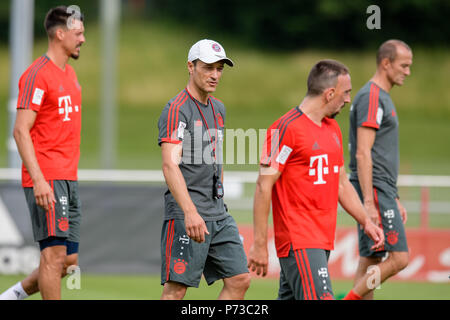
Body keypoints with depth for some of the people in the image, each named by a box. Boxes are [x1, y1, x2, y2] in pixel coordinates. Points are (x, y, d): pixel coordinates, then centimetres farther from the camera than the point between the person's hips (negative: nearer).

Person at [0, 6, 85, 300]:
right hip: (45, 180, -9)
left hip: (68, 179, 9)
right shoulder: (38, 75, -11)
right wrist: (38, 180, -23)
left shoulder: (69, 74, 18)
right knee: (55, 254, -10)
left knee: (68, 260, 7)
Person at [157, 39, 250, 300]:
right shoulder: (177, 109, -11)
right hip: (185, 214, -8)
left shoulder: (218, 108, 16)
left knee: (240, 280, 2)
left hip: (219, 214, 8)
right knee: (176, 288, -9)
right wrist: (190, 212, -33)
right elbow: (170, 165, -23)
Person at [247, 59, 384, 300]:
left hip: (323, 239, 9)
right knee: (320, 299, -17)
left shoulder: (333, 129, 17)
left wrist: (366, 222, 15)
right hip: (299, 241, -9)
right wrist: (259, 245, -14)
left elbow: (341, 183, 26)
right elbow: (264, 186, -12)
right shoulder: (286, 128, -11)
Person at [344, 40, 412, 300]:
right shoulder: (372, 97, -11)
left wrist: (395, 199, 25)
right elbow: (362, 154, -18)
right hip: (374, 191, -10)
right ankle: (350, 299, -10)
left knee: (370, 260, 7)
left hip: (382, 191, 10)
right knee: (399, 258, -13)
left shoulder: (383, 98, 21)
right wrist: (369, 203, -22)